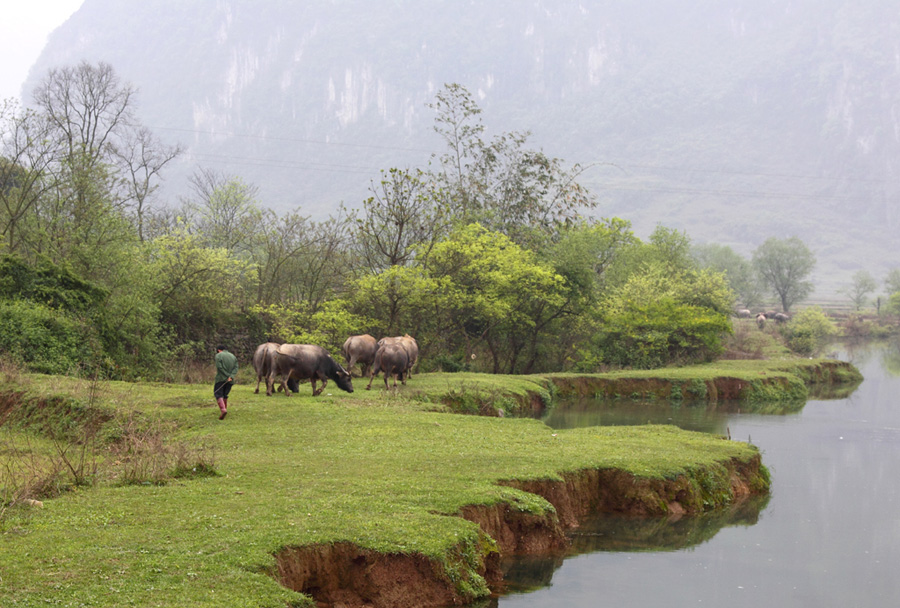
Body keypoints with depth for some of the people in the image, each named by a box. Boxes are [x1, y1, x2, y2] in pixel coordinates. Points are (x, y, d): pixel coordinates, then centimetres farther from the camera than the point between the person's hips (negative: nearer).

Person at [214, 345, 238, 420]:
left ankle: (223, 410, -24)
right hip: (230, 380, 5)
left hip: (221, 378, -5)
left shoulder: (218, 355, 0)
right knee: (225, 395, 20)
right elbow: (235, 368, 3)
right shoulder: (233, 356, 16)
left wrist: (228, 375, -11)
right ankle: (224, 409, 22)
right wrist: (231, 377, -10)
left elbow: (219, 367, -13)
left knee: (218, 394, -5)